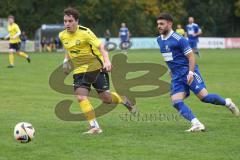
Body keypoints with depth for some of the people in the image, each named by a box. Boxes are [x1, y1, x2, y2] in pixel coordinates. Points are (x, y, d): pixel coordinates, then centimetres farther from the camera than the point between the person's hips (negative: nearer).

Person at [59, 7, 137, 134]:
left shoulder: (85, 32, -17)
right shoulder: (62, 36, 1)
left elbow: (101, 46, -22)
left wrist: (106, 61, -37)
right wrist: (66, 61, 8)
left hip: (96, 67, -4)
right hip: (79, 70, 5)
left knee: (106, 98, -2)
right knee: (80, 97, -17)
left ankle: (123, 100, 33)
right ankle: (94, 127, -12)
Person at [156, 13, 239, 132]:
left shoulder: (178, 39, -11)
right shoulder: (159, 40, 11)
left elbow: (191, 56, -12)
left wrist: (190, 72, -22)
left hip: (188, 73, -7)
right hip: (176, 77, 7)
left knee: (204, 97, -13)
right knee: (176, 102, -14)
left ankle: (227, 103, 13)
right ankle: (196, 124, -20)